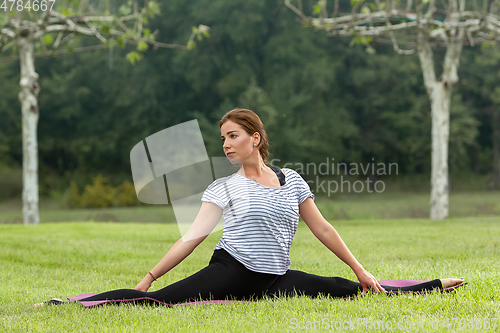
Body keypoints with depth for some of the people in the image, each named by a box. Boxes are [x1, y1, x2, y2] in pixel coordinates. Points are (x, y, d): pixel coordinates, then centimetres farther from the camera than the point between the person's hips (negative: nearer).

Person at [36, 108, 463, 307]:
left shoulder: (291, 180, 13)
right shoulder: (224, 188, 7)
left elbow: (322, 229, 17)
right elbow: (193, 236, 1)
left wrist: (361, 271, 16)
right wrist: (148, 278, -7)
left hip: (275, 281, 3)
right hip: (231, 271, -3)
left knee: (352, 290, -4)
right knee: (161, 300, -27)